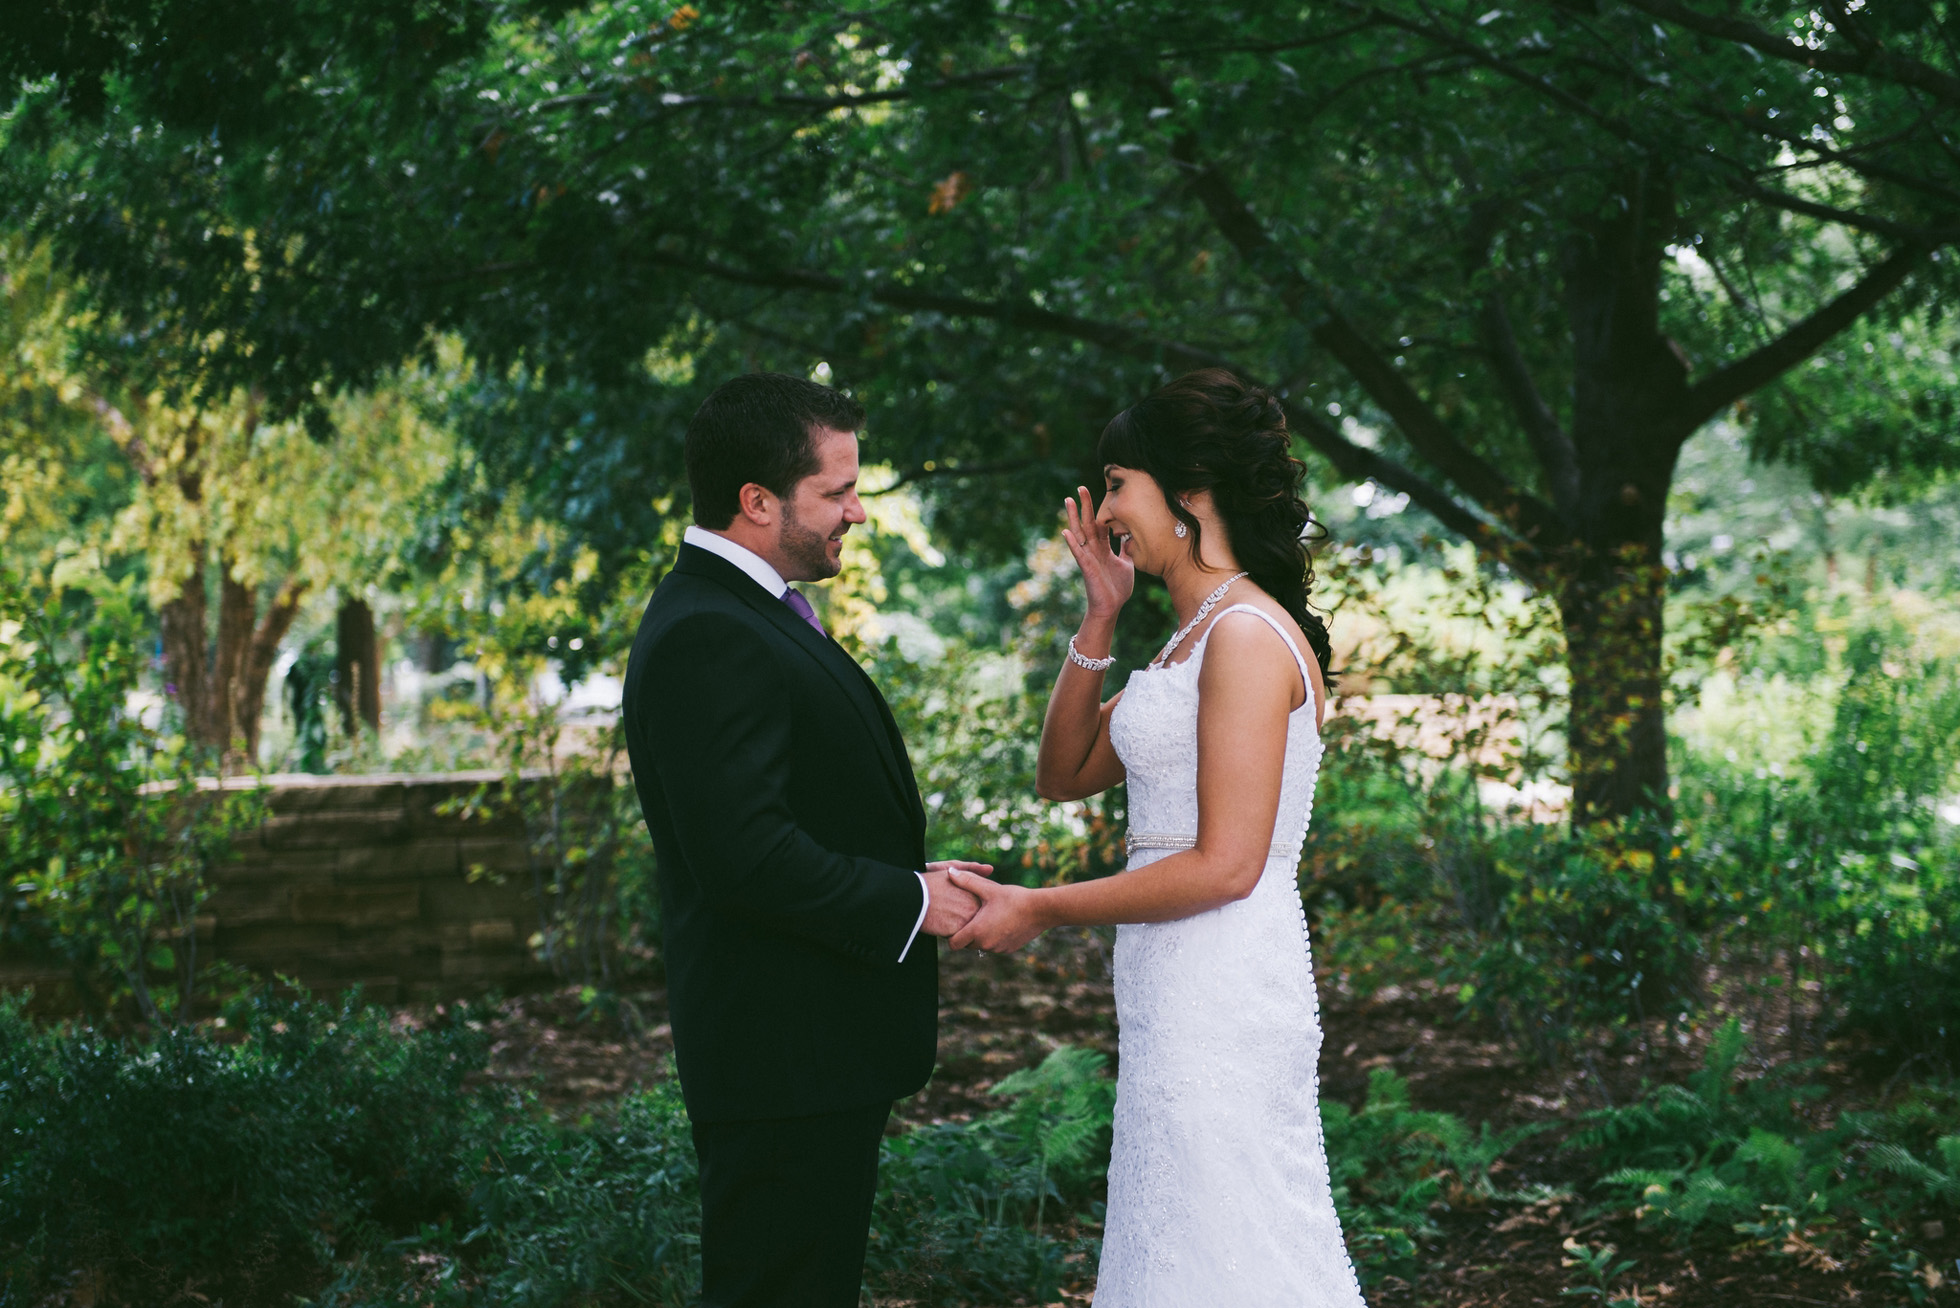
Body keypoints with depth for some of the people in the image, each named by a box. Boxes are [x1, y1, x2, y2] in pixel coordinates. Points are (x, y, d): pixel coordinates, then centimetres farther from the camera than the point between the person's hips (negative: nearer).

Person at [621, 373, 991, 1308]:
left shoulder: (752, 612, 15)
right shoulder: (705, 640, -20)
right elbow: (743, 854, -26)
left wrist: (915, 877, 7)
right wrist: (908, 901, -15)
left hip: (816, 1054, 11)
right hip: (784, 1056, -11)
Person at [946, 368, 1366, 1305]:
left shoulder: (1248, 636, -15)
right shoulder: (1191, 638, 15)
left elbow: (1226, 866, -20)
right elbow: (1065, 775, 20)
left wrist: (1041, 909, -13)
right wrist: (1099, 617, 11)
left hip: (1220, 1000, -10)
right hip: (1176, 995, 10)